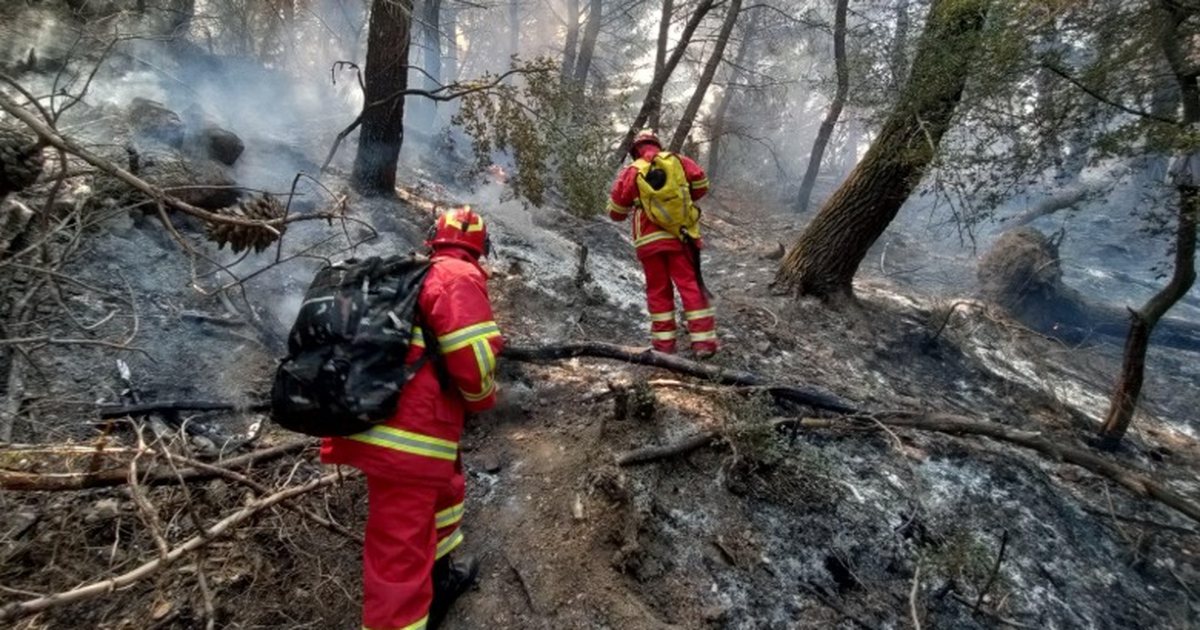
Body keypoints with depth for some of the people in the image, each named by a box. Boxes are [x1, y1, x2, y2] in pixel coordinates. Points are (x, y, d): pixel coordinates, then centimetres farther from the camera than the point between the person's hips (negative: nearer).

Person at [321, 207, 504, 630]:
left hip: (375, 423, 10)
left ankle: (439, 577, 50)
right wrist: (483, 398, 1)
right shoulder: (459, 276, -10)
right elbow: (472, 359, -19)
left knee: (444, 487, 31)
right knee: (399, 554, 0)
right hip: (407, 437, -10)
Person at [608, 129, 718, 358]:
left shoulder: (630, 172, 3)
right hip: (681, 237, 0)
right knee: (691, 286, 2)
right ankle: (703, 341, 0)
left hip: (650, 241, 0)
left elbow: (616, 212, 7)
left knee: (658, 290, 9)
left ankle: (663, 342, 10)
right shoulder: (679, 161, 6)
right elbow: (701, 185, 14)